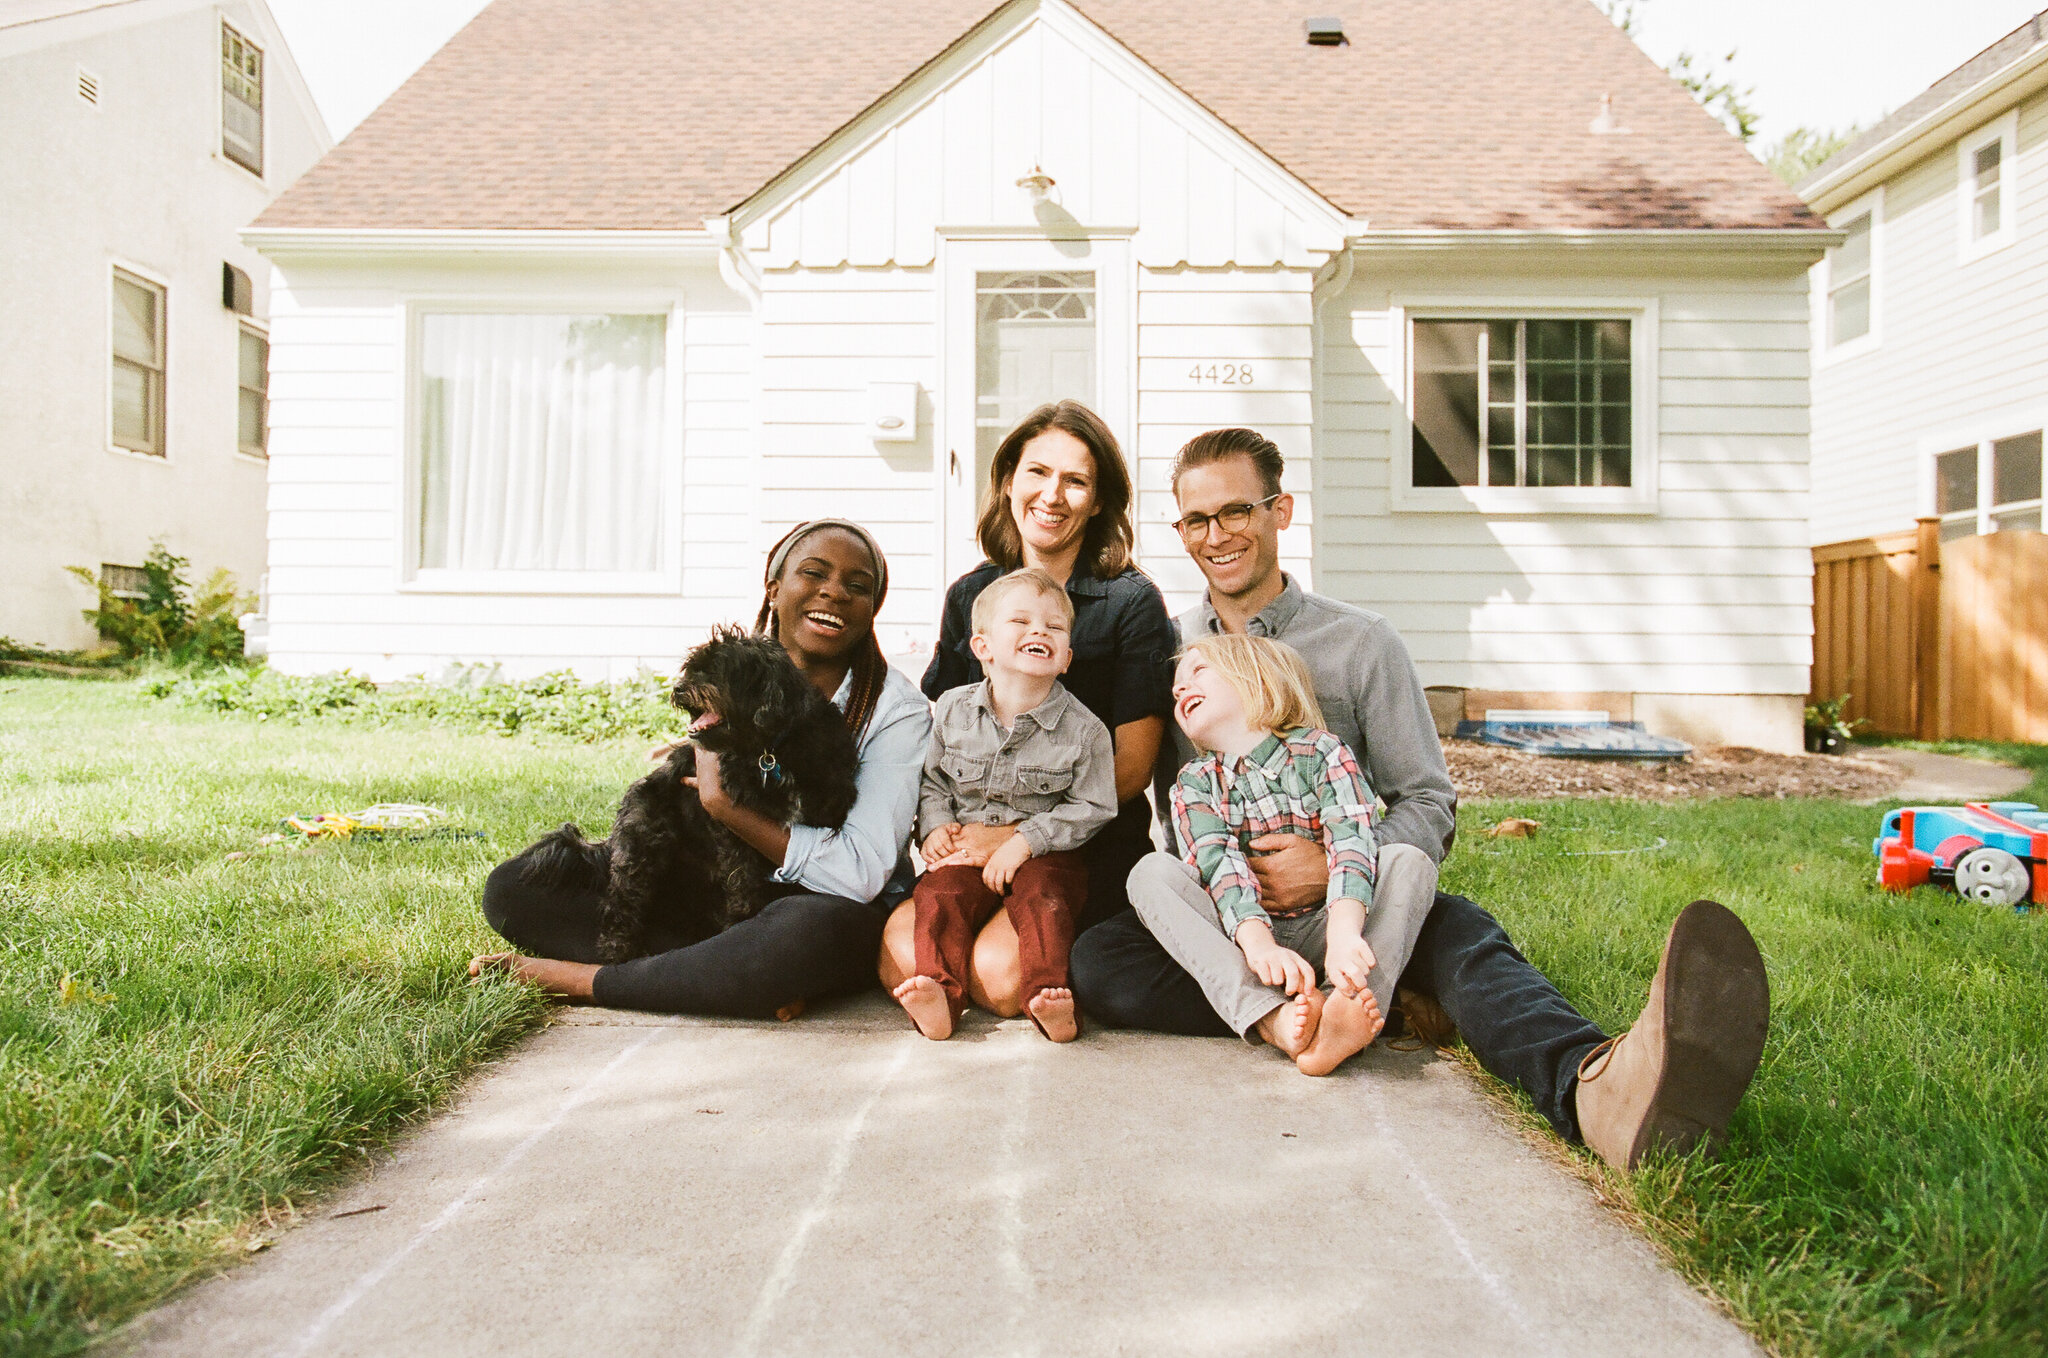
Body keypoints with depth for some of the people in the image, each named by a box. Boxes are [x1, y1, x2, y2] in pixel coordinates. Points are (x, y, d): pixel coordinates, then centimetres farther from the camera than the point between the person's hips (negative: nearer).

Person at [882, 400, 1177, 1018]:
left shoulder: (1132, 602, -2)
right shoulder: (970, 595, 11)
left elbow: (1131, 765, -6)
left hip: (1092, 848, -3)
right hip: (980, 842, 3)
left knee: (999, 972, -27)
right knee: (901, 956, -24)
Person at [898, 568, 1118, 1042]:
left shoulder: (1083, 729, -6)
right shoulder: (953, 709, 3)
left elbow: (1091, 807, -6)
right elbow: (932, 780, 14)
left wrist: (1026, 841, -16)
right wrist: (936, 824, -5)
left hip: (1046, 854, -2)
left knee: (1040, 895, -30)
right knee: (939, 893, -23)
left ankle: (1049, 994, -35)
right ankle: (939, 996, -31)